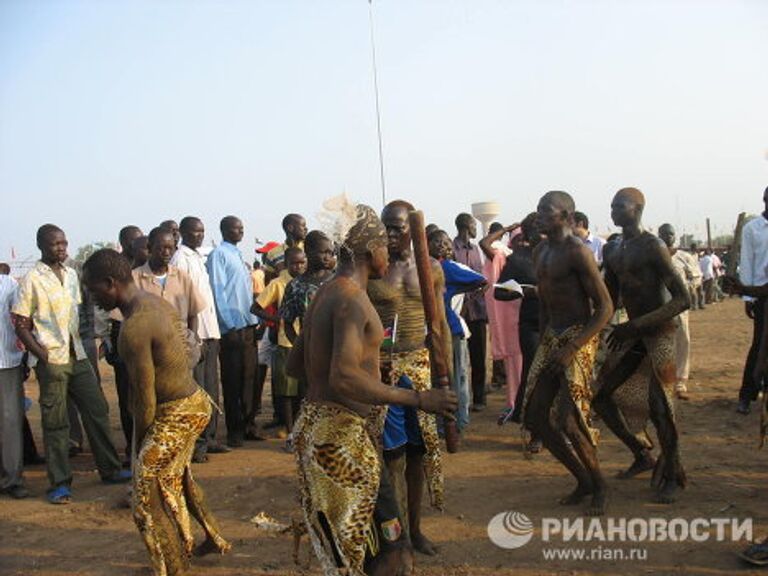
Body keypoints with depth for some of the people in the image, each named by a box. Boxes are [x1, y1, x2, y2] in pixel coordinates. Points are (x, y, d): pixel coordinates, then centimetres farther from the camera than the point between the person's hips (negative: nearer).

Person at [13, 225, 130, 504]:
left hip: (77, 356, 6)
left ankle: (109, 470, 20)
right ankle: (60, 483, 12)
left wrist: (82, 343, 9)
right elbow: (22, 325, -8)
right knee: (55, 422, 1)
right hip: (51, 361, -6)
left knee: (97, 410, 8)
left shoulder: (71, 274, 9)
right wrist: (43, 356, -15)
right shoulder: (32, 280, -8)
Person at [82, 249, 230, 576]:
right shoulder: (155, 301, 4)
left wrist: (140, 444, -5)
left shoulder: (133, 328, -25)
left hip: (176, 414, -10)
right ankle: (214, 539, 46)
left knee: (149, 502, 2)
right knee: (176, 477, 29)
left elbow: (145, 399, -22)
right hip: (194, 401, 10)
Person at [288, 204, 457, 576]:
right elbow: (344, 378, -30)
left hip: (317, 425, 10)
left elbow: (295, 365, 19)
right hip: (342, 434, -10)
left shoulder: (325, 294, 13)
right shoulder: (351, 298, -17)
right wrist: (418, 399, -24)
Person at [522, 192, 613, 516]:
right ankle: (583, 480, 22)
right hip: (551, 339, 8)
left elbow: (605, 307, -17)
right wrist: (544, 340, 12)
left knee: (569, 421, -11)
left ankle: (599, 487, 14)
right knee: (535, 416, 5)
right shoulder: (540, 252, 11)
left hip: (578, 340, -8)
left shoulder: (577, 252, -14)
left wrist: (571, 349, -21)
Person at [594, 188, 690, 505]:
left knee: (659, 406, -10)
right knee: (600, 393, 5)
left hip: (659, 332, -8)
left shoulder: (652, 247, -16)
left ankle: (671, 475, 11)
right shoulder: (612, 250, 9)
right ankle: (642, 455, 22)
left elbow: (683, 299, -22)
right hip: (633, 333, 8)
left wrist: (636, 325, -27)